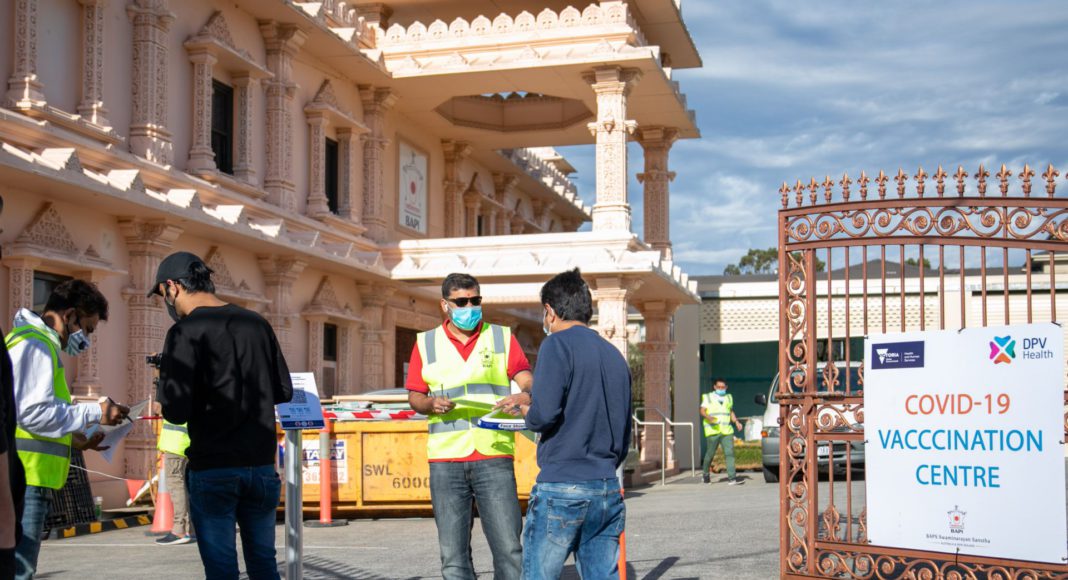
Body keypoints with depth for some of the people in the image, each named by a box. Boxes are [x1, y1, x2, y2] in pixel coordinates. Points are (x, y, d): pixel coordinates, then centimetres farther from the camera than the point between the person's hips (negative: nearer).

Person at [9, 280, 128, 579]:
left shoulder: (34, 342, 22)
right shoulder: (36, 344, -9)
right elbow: (33, 412, -19)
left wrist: (74, 439, 18)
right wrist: (95, 413, -11)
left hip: (27, 479, 10)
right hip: (25, 480, -10)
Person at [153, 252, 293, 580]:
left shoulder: (186, 332, -10)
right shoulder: (257, 324, 8)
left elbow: (176, 412, -14)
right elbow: (284, 391, 14)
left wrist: (167, 382, 5)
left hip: (213, 470, -5)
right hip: (261, 465, 5)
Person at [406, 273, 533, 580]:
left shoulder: (502, 337, 11)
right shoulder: (426, 343, 12)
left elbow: (527, 380, 2)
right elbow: (414, 396, 13)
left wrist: (526, 395, -20)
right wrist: (431, 404, -9)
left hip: (494, 456, -1)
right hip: (445, 460, 1)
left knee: (509, 548, -6)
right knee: (453, 553, 4)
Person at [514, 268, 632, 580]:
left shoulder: (558, 344, -6)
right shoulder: (615, 355, 15)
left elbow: (544, 413, -18)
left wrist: (526, 411, 3)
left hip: (561, 489, -6)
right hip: (609, 491, 7)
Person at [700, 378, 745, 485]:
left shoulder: (729, 397, 20)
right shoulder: (708, 397, 6)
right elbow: (702, 411, -3)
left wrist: (736, 421, 12)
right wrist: (709, 418, -24)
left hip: (727, 431, 3)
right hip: (712, 430, -3)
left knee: (730, 453, -10)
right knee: (710, 453, 3)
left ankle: (731, 478, -15)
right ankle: (705, 474, 25)